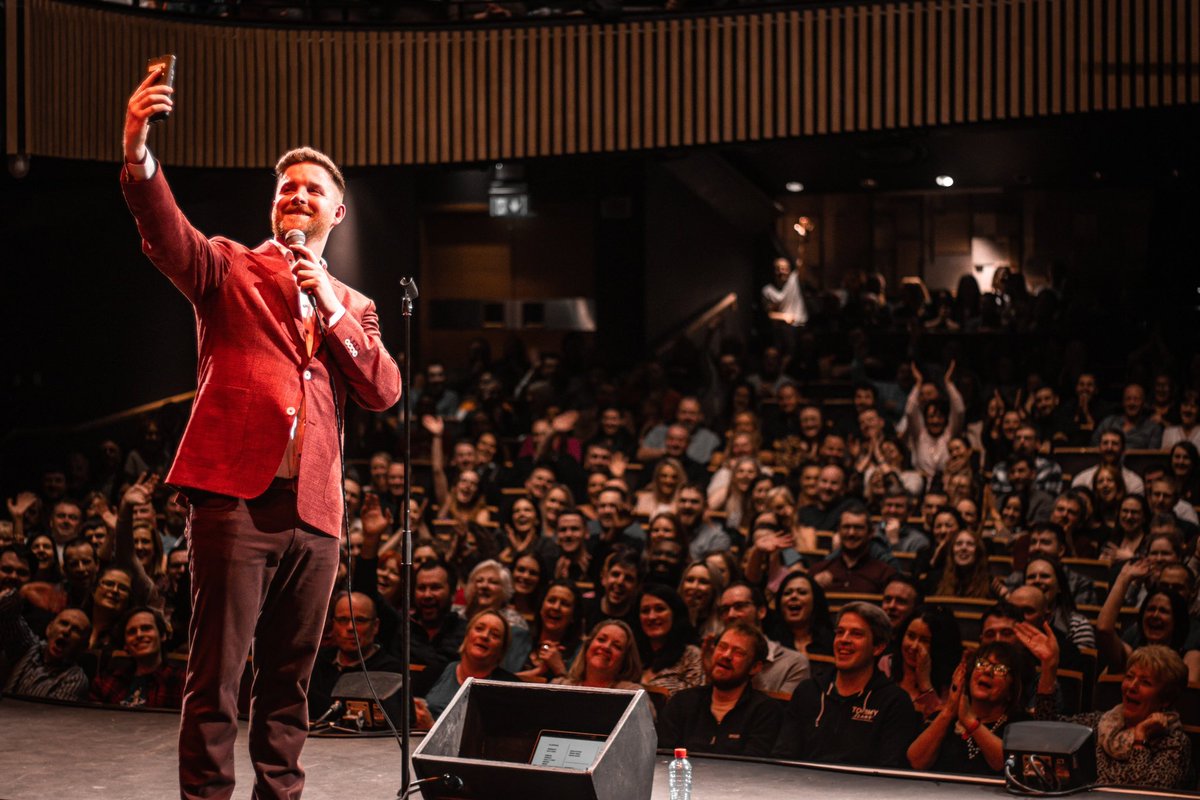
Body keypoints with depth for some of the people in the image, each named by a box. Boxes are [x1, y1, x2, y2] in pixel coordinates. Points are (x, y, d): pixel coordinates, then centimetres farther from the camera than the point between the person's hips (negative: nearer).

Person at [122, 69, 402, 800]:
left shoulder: (353, 307, 21)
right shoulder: (230, 268, 10)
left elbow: (385, 392, 7)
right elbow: (168, 237, -11)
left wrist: (330, 311, -3)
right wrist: (139, 157, -29)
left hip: (315, 511, 4)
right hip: (236, 496, -4)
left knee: (290, 678, 9)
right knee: (216, 672, -6)